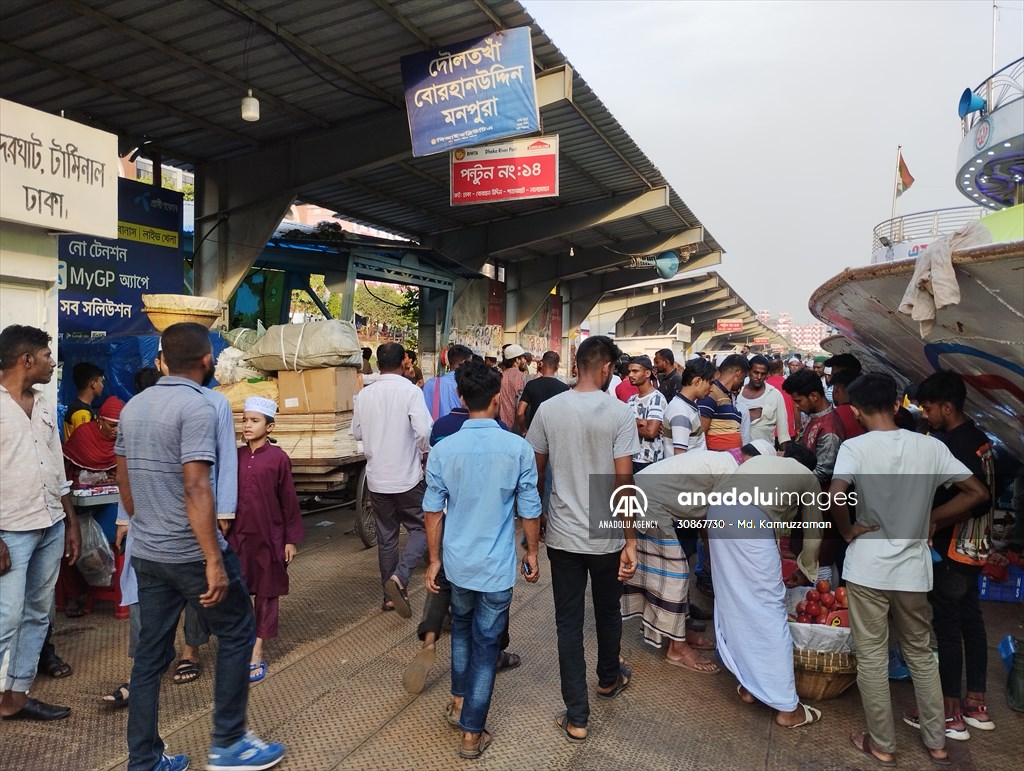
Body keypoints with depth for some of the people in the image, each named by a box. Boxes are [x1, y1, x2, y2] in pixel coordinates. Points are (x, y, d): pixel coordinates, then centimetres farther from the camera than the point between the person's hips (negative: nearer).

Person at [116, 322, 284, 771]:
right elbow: (195, 488, -25)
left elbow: (123, 481, 16)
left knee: (151, 653, 14)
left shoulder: (133, 407, 8)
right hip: (190, 553, -8)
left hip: (145, 553, 8)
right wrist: (215, 560, -23)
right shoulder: (197, 407, -18)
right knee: (236, 634, 9)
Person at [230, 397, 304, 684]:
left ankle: (256, 654, 22)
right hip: (239, 536, 3)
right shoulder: (235, 457, 2)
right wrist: (225, 532, 8)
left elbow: (289, 501, -5)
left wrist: (291, 539, -4)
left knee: (267, 594, 9)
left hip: (269, 537, -3)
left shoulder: (278, 458, -9)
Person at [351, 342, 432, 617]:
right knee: (421, 528, 9)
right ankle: (399, 577, -11)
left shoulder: (365, 394, 1)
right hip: (407, 476, -4)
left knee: (386, 537, 15)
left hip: (377, 478, 5)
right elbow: (424, 431, -22)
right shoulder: (410, 391, -13)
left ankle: (390, 595, 23)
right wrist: (424, 453, -3)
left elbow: (357, 432, 11)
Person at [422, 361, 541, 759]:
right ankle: (472, 733, 20)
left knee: (462, 626, 27)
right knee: (486, 642, 10)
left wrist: (433, 560, 9)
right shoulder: (518, 448, -12)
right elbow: (529, 510, -6)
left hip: (458, 561, 2)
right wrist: (532, 553, 9)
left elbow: (433, 510, -2)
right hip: (497, 565, -2)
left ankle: (459, 701, 38)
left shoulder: (443, 449, -8)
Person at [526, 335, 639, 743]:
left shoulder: (549, 409, -6)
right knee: (607, 613, 22)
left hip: (563, 536, 1)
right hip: (607, 537, -1)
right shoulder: (619, 413, -13)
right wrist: (630, 541, -7)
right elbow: (623, 482, -14)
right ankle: (609, 678, 46)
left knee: (569, 622, 10)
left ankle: (576, 717, 15)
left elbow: (535, 472, 2)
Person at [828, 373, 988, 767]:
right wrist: (933, 520, 9)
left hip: (867, 568, -4)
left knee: (872, 657, 11)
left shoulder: (856, 446, -15)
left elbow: (833, 498, -28)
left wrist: (848, 530, -10)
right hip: (914, 567, 4)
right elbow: (978, 492, 2)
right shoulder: (931, 446, -3)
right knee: (921, 654, 22)